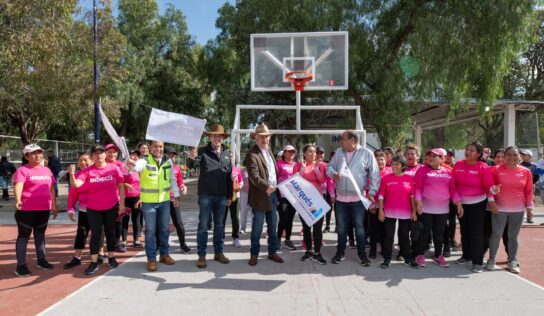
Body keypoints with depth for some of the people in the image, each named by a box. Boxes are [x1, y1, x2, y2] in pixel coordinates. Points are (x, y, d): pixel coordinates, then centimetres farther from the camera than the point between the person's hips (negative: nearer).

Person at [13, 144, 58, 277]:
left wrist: (54, 205, 16)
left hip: (44, 209, 6)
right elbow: (18, 186, -25)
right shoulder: (22, 170, -9)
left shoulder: (47, 170, 11)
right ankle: (21, 265, 7)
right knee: (24, 236, 1)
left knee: (40, 234, 16)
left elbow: (51, 189, 16)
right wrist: (18, 200, -42)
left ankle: (41, 260, 27)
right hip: (26, 209, -6)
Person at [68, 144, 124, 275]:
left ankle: (111, 258, 24)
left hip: (111, 207, 0)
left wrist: (122, 203, -4)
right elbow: (76, 185, -16)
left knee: (110, 232, 11)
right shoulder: (87, 171, -5)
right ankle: (94, 262, 10)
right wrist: (72, 174, -35)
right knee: (95, 234, 4)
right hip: (93, 208, 0)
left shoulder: (114, 168, -5)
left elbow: (121, 186, -1)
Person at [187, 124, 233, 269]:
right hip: (206, 194, -3)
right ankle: (201, 255, 10)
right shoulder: (203, 151, -2)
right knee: (203, 225, 2)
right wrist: (191, 158, -40)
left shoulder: (227, 153, 8)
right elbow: (190, 166, -16)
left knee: (219, 225, 13)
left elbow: (229, 175, 11)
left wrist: (229, 195, 9)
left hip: (221, 195, 4)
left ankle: (218, 252, 24)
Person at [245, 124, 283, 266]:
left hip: (273, 193, 8)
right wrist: (266, 187, -35)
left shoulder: (268, 150, 14)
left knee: (273, 225, 15)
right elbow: (254, 176, -25)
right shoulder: (252, 154, -15)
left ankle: (272, 252, 26)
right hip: (260, 196, -8)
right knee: (257, 227, 3)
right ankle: (254, 254, 17)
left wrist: (277, 188, 13)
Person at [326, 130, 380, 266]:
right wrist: (334, 173, -11)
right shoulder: (338, 152, 9)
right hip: (341, 197, 4)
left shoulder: (366, 153, -3)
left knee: (359, 228, 4)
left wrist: (371, 192, -10)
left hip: (358, 198, -4)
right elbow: (329, 167, 12)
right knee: (341, 227, 12)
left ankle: (362, 254, 16)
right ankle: (340, 252, 25)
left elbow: (375, 174, -4)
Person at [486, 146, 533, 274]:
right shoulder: (497, 170, -4)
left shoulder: (526, 172, 2)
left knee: (513, 236, 9)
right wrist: (494, 189, -19)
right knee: (496, 234, 3)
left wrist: (529, 207, 3)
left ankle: (512, 261, 20)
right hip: (499, 208, -1)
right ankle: (491, 259, 15)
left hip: (518, 210, 2)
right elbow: (491, 187, 3)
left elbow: (528, 191, 6)